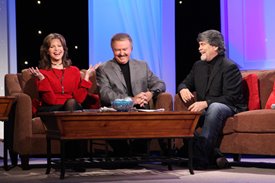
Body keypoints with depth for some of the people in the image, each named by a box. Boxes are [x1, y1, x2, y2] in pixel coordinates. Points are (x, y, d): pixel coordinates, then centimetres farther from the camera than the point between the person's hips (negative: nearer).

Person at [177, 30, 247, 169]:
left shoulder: (229, 66, -10)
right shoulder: (198, 66, 13)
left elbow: (230, 98, -17)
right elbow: (185, 83, 20)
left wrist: (205, 103, -29)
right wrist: (183, 89, -8)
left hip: (229, 109, -7)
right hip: (205, 110, 7)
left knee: (215, 107, -41)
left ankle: (201, 156, -42)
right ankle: (213, 155, -21)